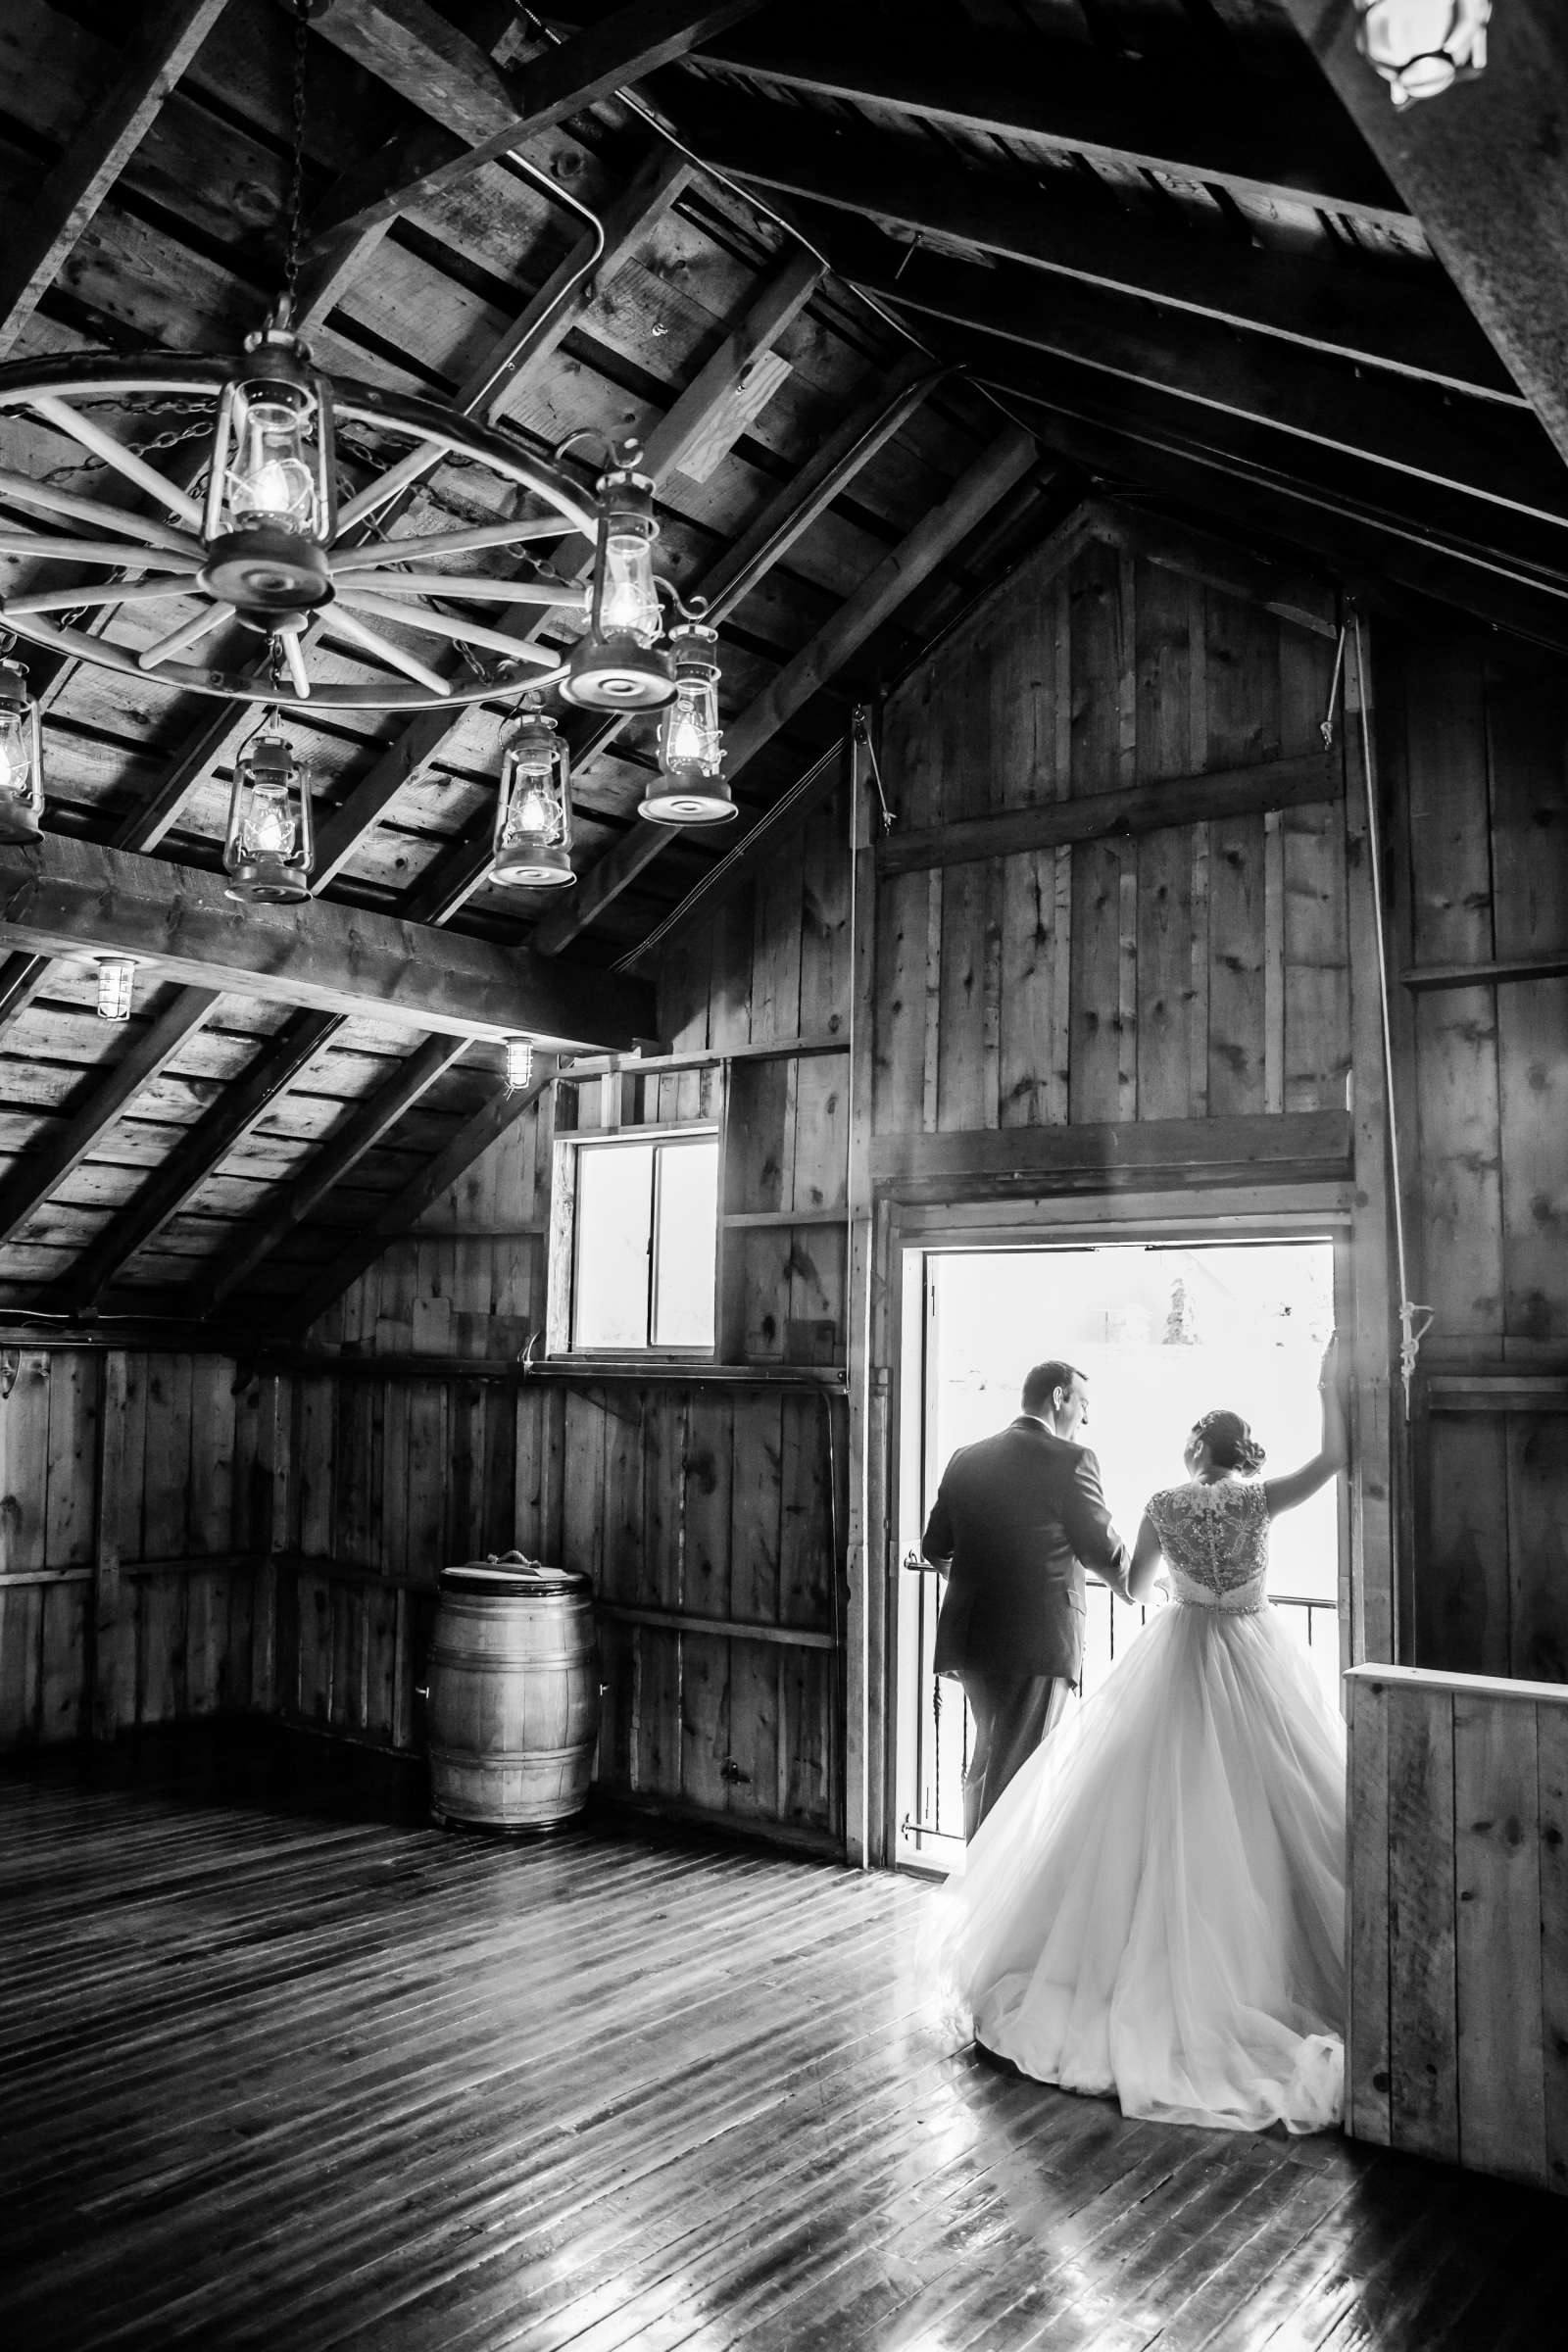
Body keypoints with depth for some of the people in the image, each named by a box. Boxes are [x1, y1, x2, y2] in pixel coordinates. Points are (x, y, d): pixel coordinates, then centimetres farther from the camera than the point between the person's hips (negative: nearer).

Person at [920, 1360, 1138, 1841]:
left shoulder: (966, 1459, 7)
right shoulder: (1071, 1461, -10)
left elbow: (934, 1546, 11)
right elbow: (1103, 1550, -4)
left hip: (970, 1638, 6)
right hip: (1038, 1639, -6)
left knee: (986, 1759, 22)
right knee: (1016, 1771, 2)